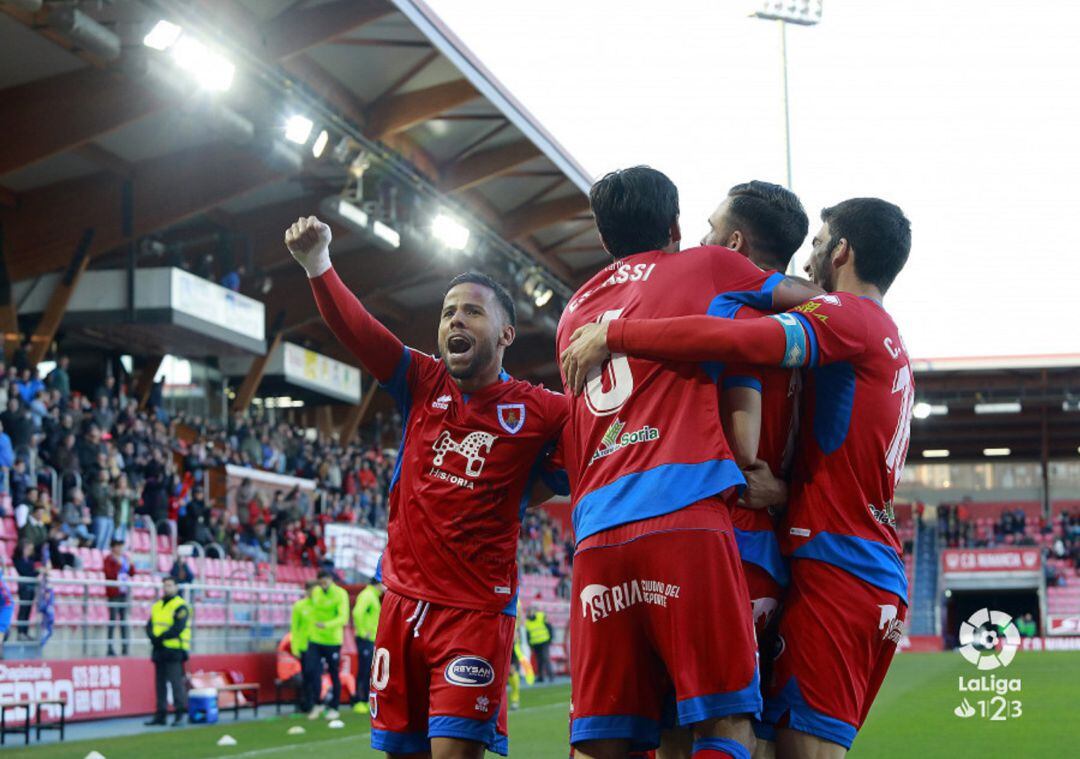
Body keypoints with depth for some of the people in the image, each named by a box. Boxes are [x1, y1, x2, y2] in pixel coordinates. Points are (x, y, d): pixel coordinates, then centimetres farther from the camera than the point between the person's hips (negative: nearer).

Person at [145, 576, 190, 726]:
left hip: (174, 650, -8)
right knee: (160, 683, 8)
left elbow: (178, 627, -16)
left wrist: (161, 638, -19)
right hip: (159, 650, 8)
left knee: (176, 681, -12)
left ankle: (180, 712, -10)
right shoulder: (157, 606, 18)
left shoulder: (180, 606, -5)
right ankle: (160, 715, 12)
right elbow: (149, 625, 13)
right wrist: (153, 636, -8)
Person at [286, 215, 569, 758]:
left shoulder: (537, 411, -2)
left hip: (477, 609, -4)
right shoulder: (423, 384, 5)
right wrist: (318, 264, -18)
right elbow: (355, 328, -5)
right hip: (404, 600, 4)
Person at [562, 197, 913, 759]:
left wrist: (613, 334, -16)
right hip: (882, 584, 10)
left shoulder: (849, 316, -5)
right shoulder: (892, 347, 26)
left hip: (835, 566, -10)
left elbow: (738, 339, -22)